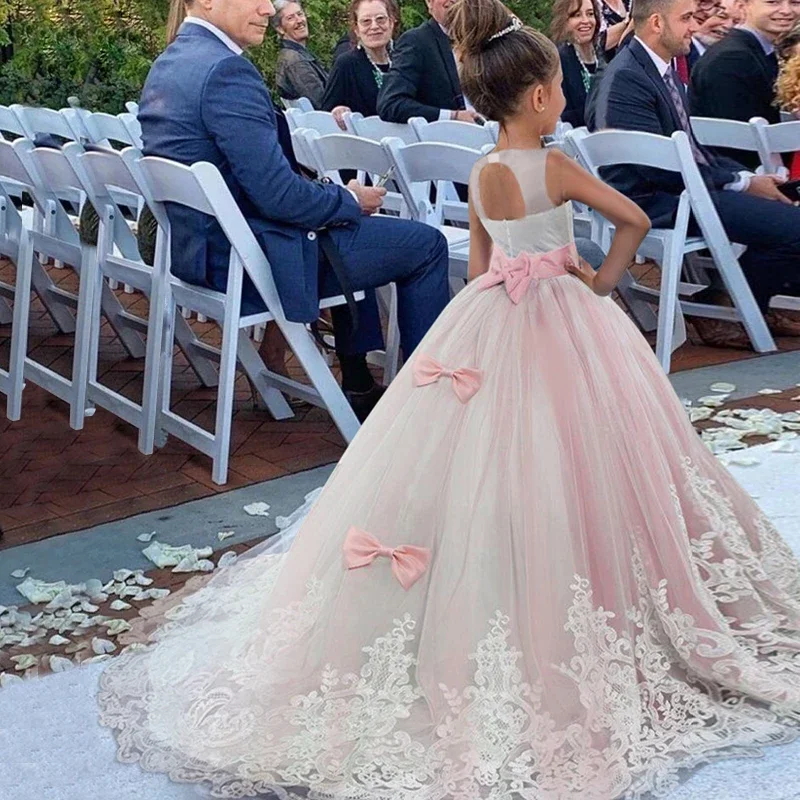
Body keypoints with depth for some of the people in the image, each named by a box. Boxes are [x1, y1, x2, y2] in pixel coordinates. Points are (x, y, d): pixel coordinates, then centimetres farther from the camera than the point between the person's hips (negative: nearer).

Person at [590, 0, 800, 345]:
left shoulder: (664, 70, 13)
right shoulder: (626, 78, -17)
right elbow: (660, 167, -20)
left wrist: (746, 176, 2)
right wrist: (742, 183, -14)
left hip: (684, 184, 10)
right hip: (656, 201, -10)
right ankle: (716, 308, 0)